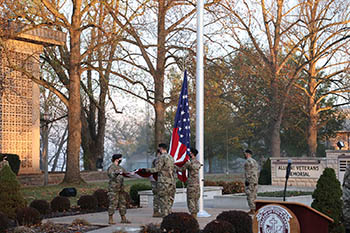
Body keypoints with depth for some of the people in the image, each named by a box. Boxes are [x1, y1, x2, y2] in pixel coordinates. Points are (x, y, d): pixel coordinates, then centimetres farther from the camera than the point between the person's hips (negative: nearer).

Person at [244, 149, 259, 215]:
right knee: (253, 196, 11)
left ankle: (252, 210, -8)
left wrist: (247, 181, -17)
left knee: (250, 196, -7)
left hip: (250, 181, -9)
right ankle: (253, 209, 13)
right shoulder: (254, 161, 17)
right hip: (255, 181, 9)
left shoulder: (247, 161, -12)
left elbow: (248, 172, -17)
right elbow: (257, 171, 17)